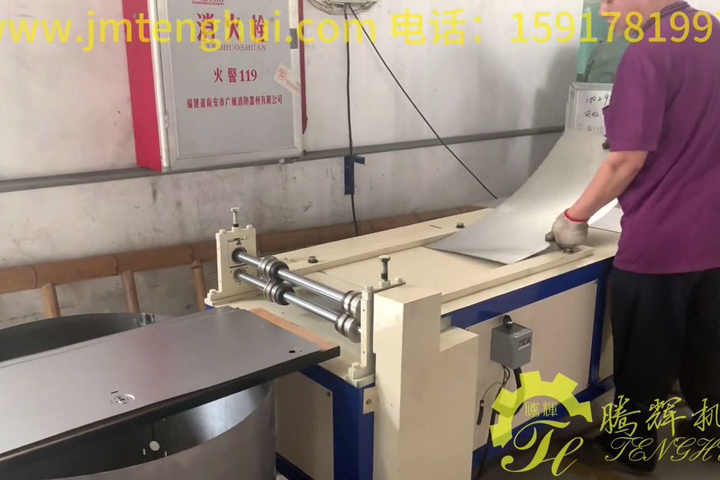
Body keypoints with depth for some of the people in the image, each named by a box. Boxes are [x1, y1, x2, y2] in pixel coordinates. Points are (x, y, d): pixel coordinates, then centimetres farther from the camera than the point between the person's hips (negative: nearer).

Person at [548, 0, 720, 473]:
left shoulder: (648, 53, -20)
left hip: (658, 240, -8)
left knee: (644, 355, 10)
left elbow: (627, 160, -21)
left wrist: (576, 216, -9)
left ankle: (633, 449, 28)